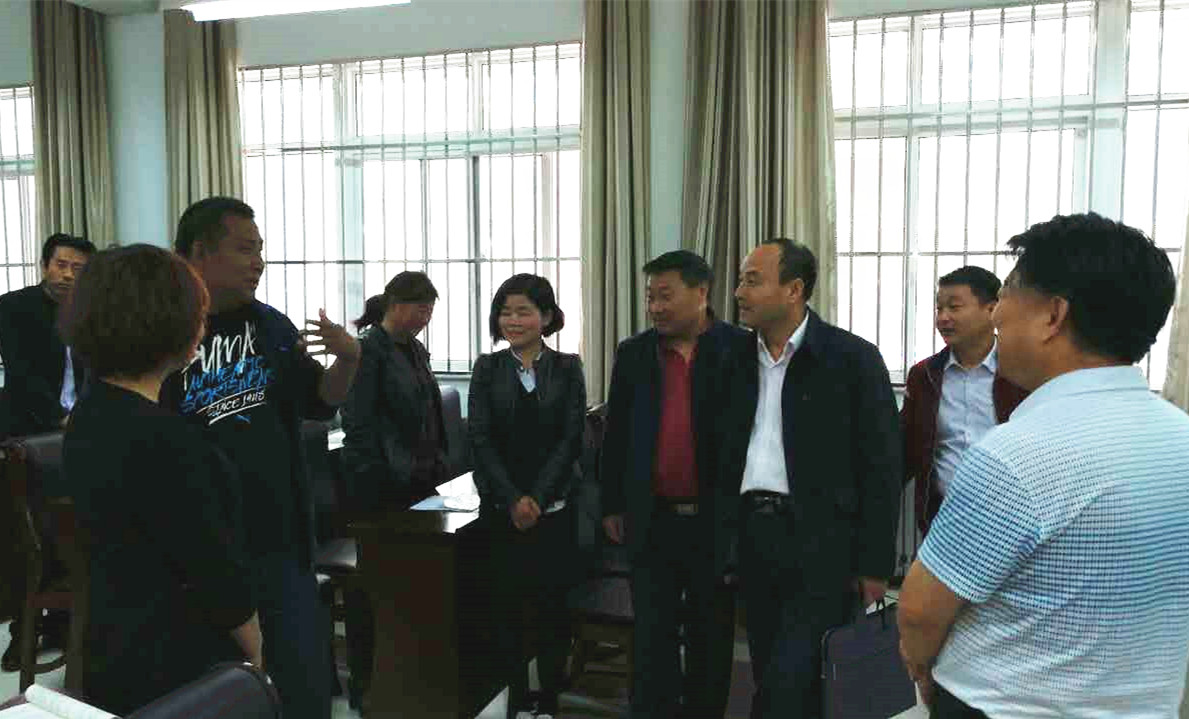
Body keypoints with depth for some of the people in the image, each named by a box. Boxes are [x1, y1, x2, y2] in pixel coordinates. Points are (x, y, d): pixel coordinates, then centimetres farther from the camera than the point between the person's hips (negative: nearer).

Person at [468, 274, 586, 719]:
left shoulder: (567, 368, 2)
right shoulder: (487, 368, 4)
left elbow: (571, 439, -3)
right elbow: (480, 439, -2)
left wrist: (538, 498, -11)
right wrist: (512, 500, -10)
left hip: (552, 507, -1)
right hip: (500, 507, 1)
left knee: (552, 605, 4)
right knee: (508, 604, 6)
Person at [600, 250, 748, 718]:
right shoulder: (634, 353, 4)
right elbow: (615, 434, 9)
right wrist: (612, 505, 9)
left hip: (717, 522, -2)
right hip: (652, 520, 2)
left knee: (711, 636, 13)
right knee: (652, 636, 7)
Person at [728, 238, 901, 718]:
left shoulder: (853, 358, -7)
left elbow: (881, 466, -7)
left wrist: (874, 564, -8)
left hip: (821, 540, -5)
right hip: (753, 534, 5)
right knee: (770, 676, 15)